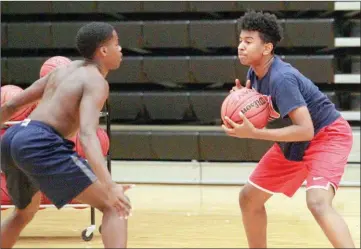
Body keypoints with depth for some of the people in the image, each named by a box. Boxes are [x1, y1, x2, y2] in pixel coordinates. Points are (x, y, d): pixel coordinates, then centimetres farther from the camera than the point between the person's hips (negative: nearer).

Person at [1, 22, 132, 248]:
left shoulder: (64, 70, 22)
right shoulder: (96, 82, -3)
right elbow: (87, 134, -21)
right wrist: (109, 186, -34)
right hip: (40, 144, -9)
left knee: (24, 213, 35)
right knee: (113, 206, -7)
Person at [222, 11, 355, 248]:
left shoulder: (281, 78, -30)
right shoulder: (254, 73, -4)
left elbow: (305, 130, -34)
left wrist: (253, 133, -36)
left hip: (328, 135, -9)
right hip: (294, 142, 9)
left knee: (318, 202, -33)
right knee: (249, 197, 10)